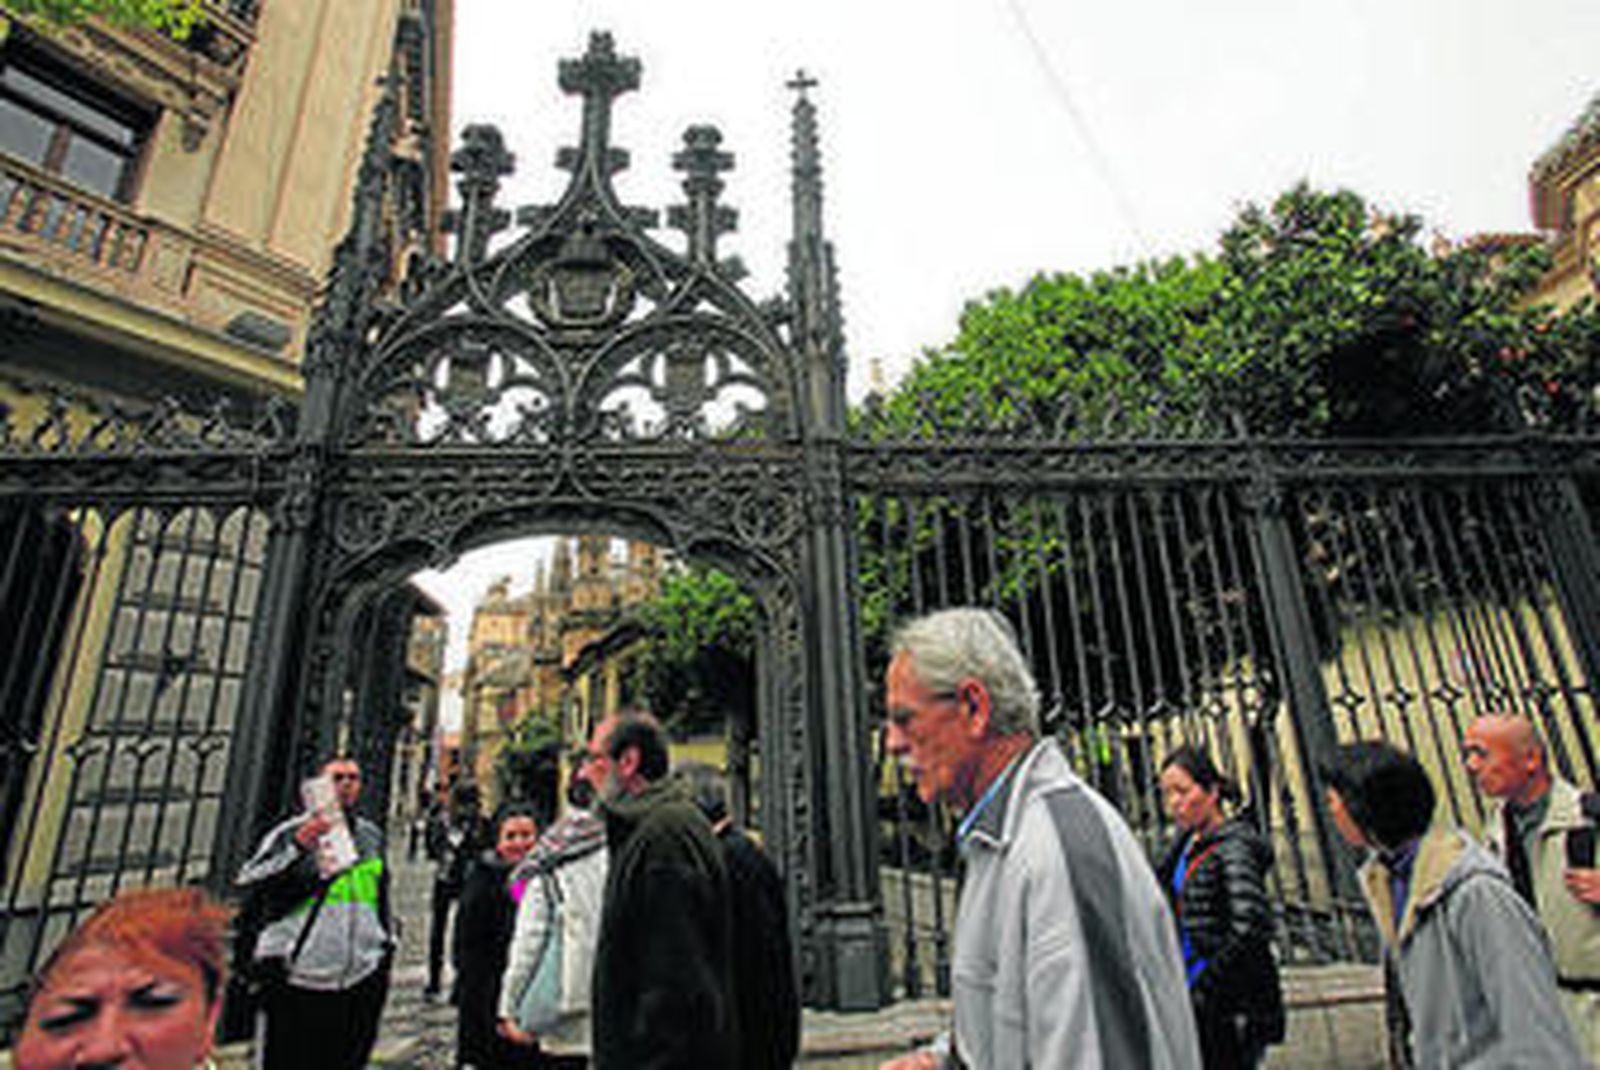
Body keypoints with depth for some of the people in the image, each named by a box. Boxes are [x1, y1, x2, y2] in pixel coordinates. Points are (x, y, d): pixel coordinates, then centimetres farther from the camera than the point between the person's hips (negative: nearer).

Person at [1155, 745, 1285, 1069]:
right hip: (1194, 997, 8)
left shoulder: (1233, 848, -16)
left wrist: (1201, 991, -20)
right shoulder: (1187, 842, 7)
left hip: (1231, 1007, -8)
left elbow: (1252, 929, -25)